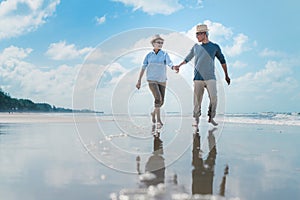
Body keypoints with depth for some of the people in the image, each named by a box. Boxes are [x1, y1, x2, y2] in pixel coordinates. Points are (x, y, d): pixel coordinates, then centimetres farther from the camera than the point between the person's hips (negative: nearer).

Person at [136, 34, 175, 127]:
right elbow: (143, 68, 3)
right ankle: (159, 120, -14)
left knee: (161, 102, 8)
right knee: (158, 99, -22)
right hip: (152, 80, -2)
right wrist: (139, 81, 0)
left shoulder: (165, 54, -3)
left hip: (162, 81, 2)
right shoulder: (149, 55, -1)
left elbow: (170, 64, -20)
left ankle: (154, 113, 40)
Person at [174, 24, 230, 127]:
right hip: (198, 78, 1)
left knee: (213, 98, -11)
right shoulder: (196, 47, 11)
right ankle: (196, 119, 12)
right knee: (197, 100, 0)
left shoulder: (214, 47, 6)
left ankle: (211, 117, 6)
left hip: (210, 78, -1)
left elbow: (222, 60, 16)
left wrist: (226, 75, 18)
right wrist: (179, 66, 10)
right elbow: (188, 58, 23)